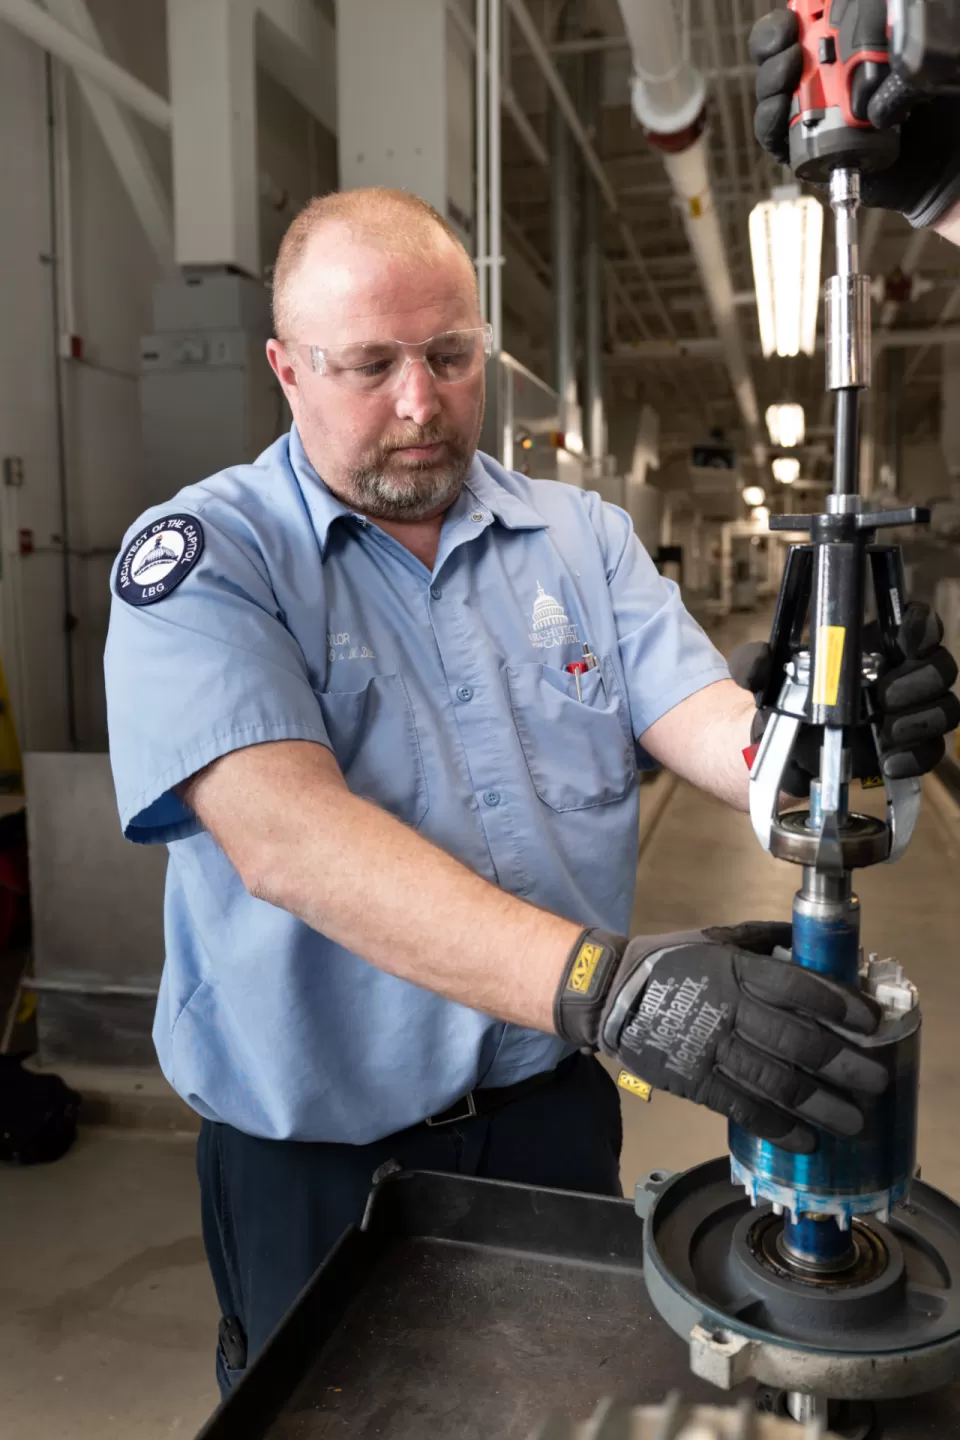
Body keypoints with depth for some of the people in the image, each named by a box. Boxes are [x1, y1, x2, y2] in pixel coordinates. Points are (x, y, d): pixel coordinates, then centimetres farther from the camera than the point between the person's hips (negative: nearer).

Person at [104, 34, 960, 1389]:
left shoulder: (582, 537, 1)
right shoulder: (202, 556, -14)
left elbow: (705, 721, -8)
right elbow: (285, 834, -29)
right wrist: (607, 986, -40)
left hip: (551, 1113, 4)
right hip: (315, 1154, -3)